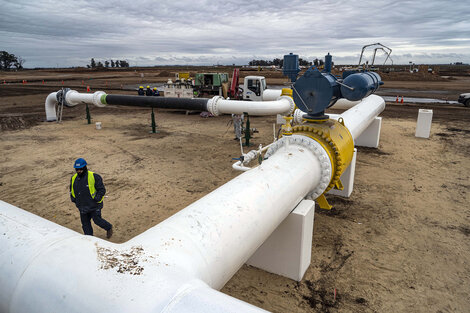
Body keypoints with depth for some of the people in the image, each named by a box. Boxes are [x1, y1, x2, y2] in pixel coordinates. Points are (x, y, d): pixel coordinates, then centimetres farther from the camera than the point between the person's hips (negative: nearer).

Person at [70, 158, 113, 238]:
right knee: (85, 223, 13)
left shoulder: (94, 177, -16)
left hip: (94, 205, -5)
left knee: (97, 220, 4)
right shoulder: (74, 178, 2)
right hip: (83, 207, 5)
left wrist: (96, 199, -20)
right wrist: (74, 200, 5)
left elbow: (102, 190, -11)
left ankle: (109, 228, 32)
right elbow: (72, 191, 19)